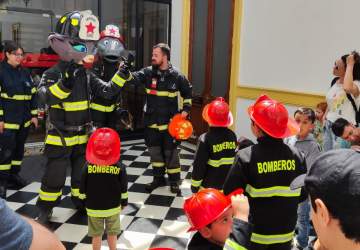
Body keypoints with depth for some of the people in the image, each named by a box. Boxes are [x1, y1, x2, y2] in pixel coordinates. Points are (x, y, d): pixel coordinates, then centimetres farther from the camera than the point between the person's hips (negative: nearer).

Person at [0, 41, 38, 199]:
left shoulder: (25, 73, 12)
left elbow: (33, 94, 15)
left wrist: (34, 115, 9)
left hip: (24, 119, 6)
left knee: (19, 148, 13)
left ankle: (14, 175, 26)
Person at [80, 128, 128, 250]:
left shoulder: (88, 167, -16)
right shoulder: (120, 168, -15)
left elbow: (83, 189, -6)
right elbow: (123, 188, -6)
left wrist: (84, 202, 10)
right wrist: (124, 202, 10)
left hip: (93, 208, 0)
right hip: (113, 207, 1)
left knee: (96, 235, 16)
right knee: (112, 234, 19)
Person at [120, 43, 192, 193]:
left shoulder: (176, 75, -5)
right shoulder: (148, 72, -2)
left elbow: (187, 91, 9)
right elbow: (135, 77, -20)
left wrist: (186, 109, 3)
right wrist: (126, 72, -40)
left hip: (170, 122, -2)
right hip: (152, 121, 3)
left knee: (170, 152, 5)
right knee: (154, 151, 12)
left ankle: (174, 181, 20)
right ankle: (158, 178, 29)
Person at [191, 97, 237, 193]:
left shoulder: (206, 139, -21)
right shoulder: (232, 136, -4)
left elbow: (199, 165, -17)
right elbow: (235, 162, 5)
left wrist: (194, 186, -4)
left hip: (209, 187, -5)